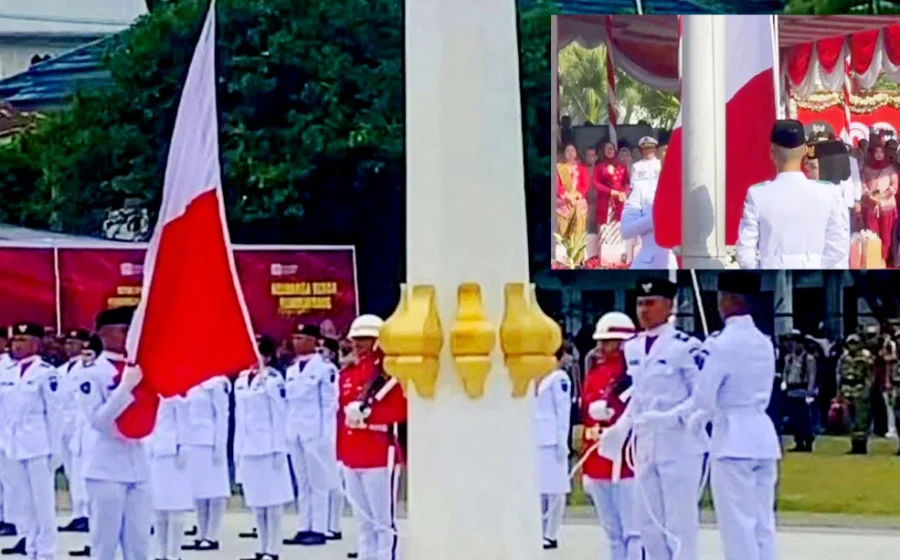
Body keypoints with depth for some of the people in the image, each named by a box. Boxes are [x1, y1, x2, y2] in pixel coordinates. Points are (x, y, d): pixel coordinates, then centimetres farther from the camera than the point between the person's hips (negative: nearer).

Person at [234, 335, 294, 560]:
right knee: (255, 500, 10)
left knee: (272, 498, -2)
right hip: (247, 447, 7)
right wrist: (237, 449, 13)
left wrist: (279, 449, -12)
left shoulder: (273, 380, -8)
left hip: (268, 446, -7)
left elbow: (279, 415, -9)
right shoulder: (241, 380, 12)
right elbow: (239, 416, 15)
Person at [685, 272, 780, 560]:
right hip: (763, 435, 7)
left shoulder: (722, 344, -13)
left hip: (733, 439, -7)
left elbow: (704, 398, -11)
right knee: (763, 522, 9)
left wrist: (696, 420, 10)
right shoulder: (764, 343, 9)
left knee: (738, 523, -4)